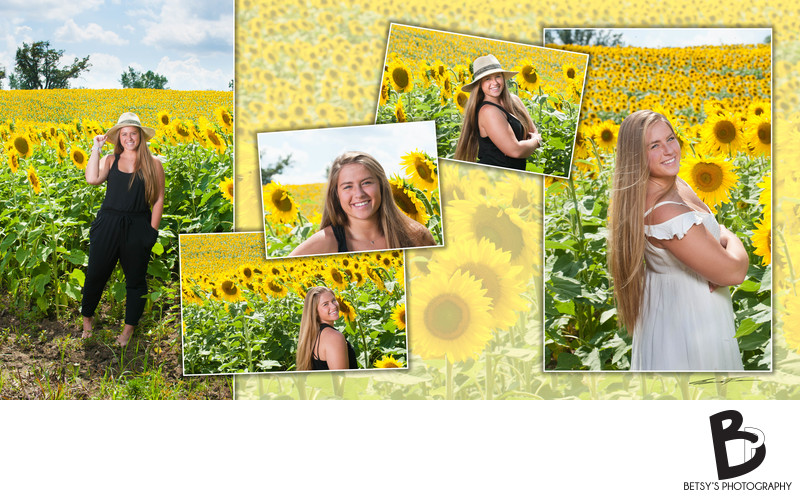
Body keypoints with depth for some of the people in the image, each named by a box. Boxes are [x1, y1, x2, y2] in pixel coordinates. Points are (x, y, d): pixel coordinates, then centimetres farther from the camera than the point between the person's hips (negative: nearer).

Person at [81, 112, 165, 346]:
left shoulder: (153, 164, 3)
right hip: (107, 224, 1)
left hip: (137, 228, -1)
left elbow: (158, 199, 2)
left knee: (135, 279, 7)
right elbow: (92, 179, -11)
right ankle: (87, 318, 27)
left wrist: (152, 230, -4)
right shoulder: (110, 160, 7)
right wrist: (96, 148, -6)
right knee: (96, 274, 7)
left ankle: (129, 327, 21)